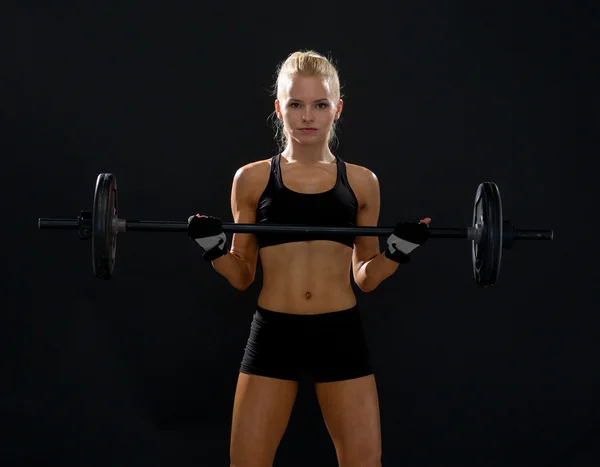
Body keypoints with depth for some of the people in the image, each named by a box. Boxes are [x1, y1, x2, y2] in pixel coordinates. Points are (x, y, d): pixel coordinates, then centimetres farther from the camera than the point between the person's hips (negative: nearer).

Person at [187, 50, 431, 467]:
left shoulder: (362, 182, 6)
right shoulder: (252, 178, 3)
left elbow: (366, 278, 12)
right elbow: (242, 277, 9)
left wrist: (400, 251, -5)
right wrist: (213, 247, -9)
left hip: (341, 335, 1)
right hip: (274, 335, -1)